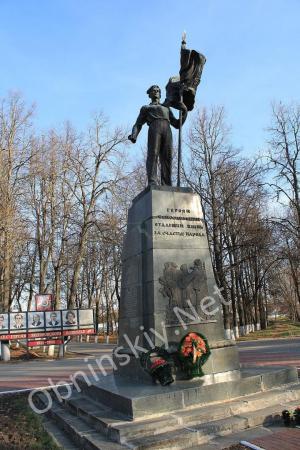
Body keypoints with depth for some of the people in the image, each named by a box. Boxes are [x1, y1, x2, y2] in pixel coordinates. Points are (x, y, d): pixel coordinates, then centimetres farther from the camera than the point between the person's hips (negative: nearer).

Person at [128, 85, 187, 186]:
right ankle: (152, 183, -34)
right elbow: (137, 125, 18)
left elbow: (177, 125, 31)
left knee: (166, 159, -13)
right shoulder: (145, 108, 32)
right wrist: (134, 136, -5)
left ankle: (167, 186, -21)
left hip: (167, 131, 3)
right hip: (154, 129, -2)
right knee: (153, 155, -23)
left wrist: (184, 111, 15)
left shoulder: (166, 109, 41)